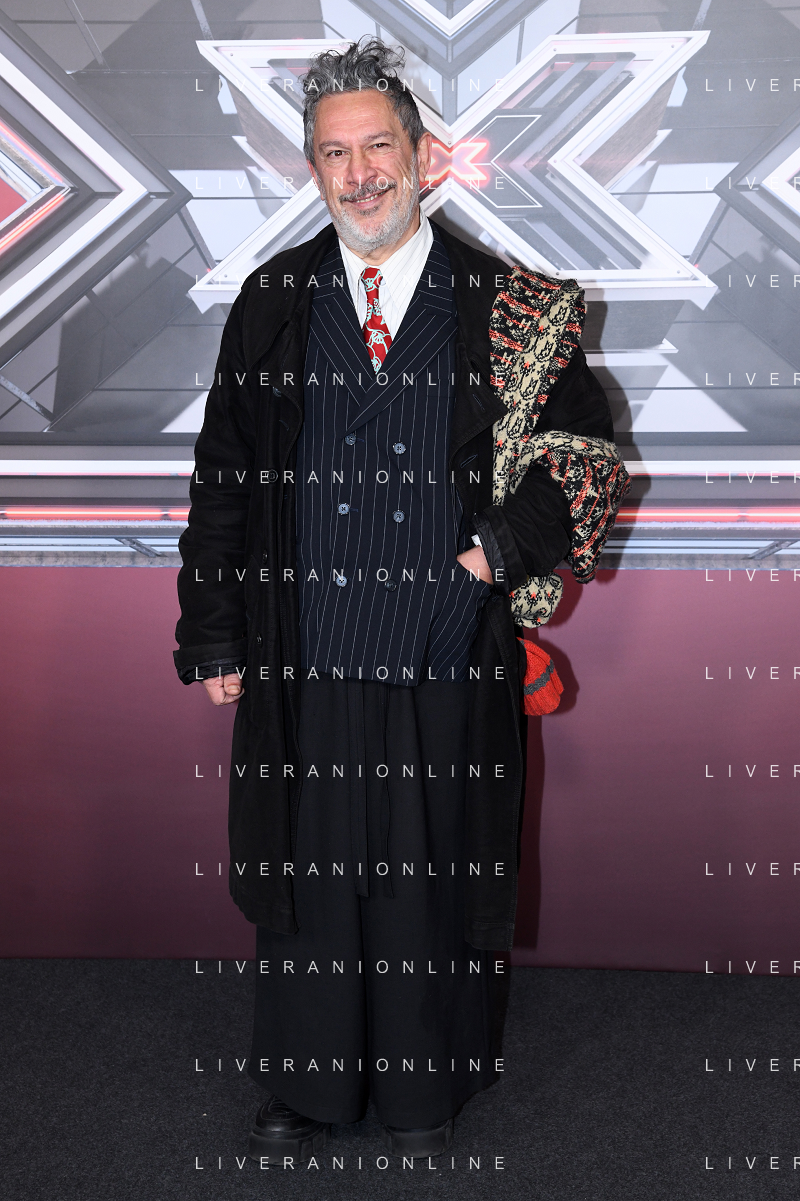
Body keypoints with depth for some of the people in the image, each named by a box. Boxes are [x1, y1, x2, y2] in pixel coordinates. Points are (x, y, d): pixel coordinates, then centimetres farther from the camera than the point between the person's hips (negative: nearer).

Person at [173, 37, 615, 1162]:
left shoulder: (501, 301, 1)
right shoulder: (272, 300, 4)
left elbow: (586, 443, 7)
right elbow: (223, 477, 5)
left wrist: (507, 544, -8)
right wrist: (215, 639, 2)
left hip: (447, 665, 0)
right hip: (305, 660, 1)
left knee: (435, 889, 13)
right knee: (306, 879, 13)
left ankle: (423, 1096, 36)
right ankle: (303, 1091, 35)